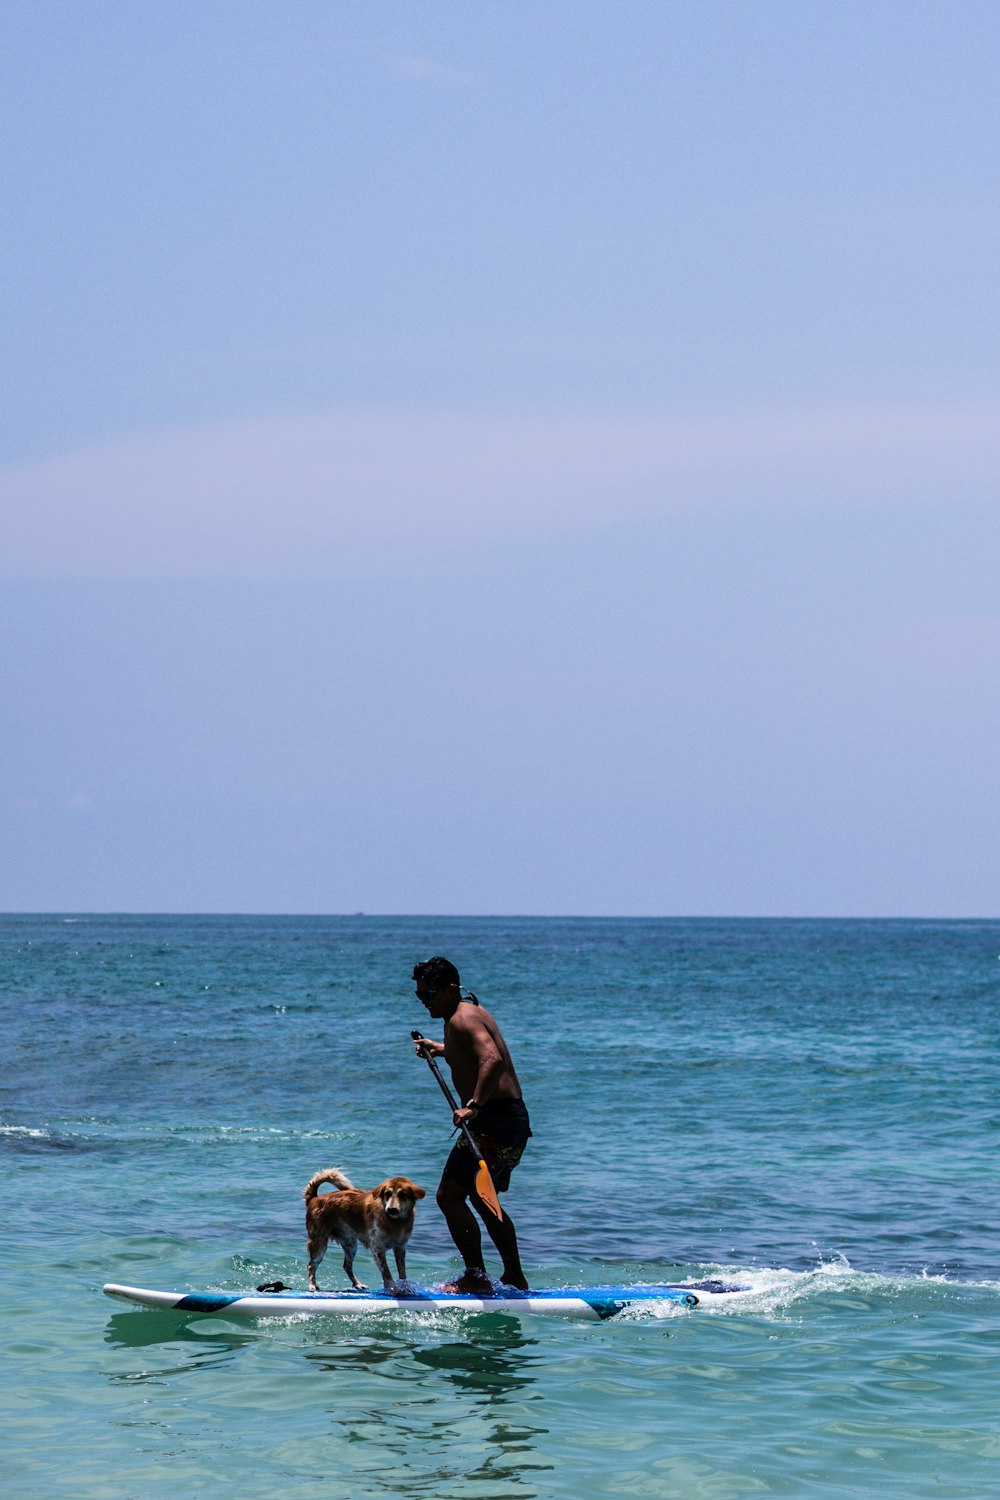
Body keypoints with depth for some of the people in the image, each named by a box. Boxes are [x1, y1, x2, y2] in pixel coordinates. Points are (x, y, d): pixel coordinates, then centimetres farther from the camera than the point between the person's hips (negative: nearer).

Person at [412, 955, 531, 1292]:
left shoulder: (461, 1019, -13)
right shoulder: (473, 1010, 18)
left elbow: (494, 1061, -30)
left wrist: (473, 1106, -36)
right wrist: (439, 1049, 48)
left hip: (494, 1122, -11)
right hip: (516, 1119, 11)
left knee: (450, 1196, -11)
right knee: (482, 1200, 23)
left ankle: (476, 1276, -12)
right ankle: (515, 1277, 26)